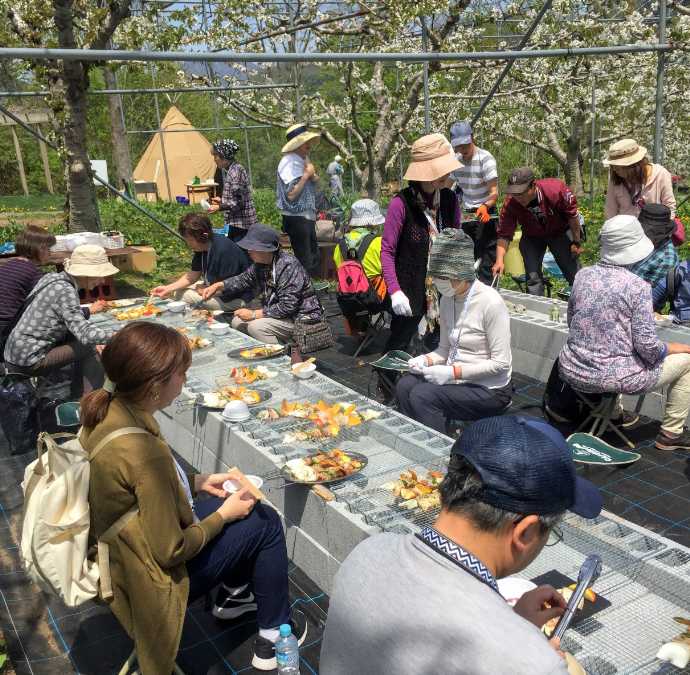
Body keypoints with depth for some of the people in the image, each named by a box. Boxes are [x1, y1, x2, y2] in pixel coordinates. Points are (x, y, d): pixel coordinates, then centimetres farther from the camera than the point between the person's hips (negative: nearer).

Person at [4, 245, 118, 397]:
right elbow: (85, 334, -29)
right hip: (28, 363, -9)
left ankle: (79, 396, 19)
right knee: (89, 347, -7)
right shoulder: (64, 291, -21)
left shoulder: (53, 277, 5)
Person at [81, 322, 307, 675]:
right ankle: (273, 637, 22)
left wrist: (199, 481, 4)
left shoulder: (104, 409, -10)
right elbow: (170, 551, -27)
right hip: (153, 576, -8)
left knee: (251, 506, 18)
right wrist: (223, 514, -11)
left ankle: (233, 593, 38)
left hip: (118, 552, 8)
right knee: (266, 523, 4)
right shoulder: (146, 452, -36)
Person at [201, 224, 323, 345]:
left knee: (256, 326, -27)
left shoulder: (288, 266, -26)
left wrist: (254, 314, -23)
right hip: (279, 313, 10)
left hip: (303, 318, -9)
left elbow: (287, 307, -29)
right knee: (237, 322, 6)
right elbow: (244, 279, 20)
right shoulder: (260, 263, 2)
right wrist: (218, 286, 3)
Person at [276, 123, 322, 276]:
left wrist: (313, 176, -5)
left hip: (307, 217, 10)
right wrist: (306, 175, -17)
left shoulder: (304, 159, 12)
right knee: (304, 262, -4)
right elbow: (291, 194, -23)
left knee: (313, 257, 17)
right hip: (296, 219, -10)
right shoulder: (289, 162, -16)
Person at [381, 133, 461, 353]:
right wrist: (395, 292, -20)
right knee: (398, 345, 7)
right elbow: (387, 251, -13)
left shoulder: (449, 199, 1)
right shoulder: (401, 203, -15)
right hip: (410, 290, -5)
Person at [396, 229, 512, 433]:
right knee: (405, 385, -15)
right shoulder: (447, 299, 3)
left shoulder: (490, 302, -20)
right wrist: (427, 360, -7)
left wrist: (453, 372, -23)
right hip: (456, 378, 7)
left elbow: (501, 363, -19)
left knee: (422, 396, -23)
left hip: (489, 389, -7)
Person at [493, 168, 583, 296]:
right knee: (533, 277, -4)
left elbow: (573, 215, -19)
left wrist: (577, 242, -11)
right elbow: (504, 235, -24)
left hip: (560, 232, -1)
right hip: (532, 237, 1)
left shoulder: (556, 189, -34)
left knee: (574, 275, 5)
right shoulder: (510, 204, -29)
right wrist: (499, 261, -38)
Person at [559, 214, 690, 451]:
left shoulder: (583, 275, -1)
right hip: (614, 378, -6)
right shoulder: (638, 286, -16)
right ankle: (671, 433, 23)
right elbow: (647, 346, -15)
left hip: (573, 373, 6)